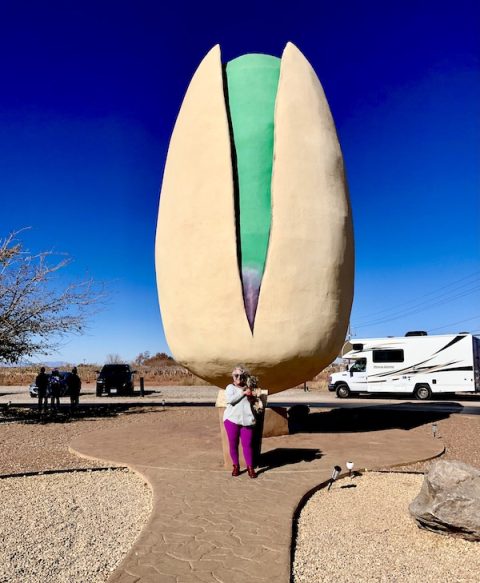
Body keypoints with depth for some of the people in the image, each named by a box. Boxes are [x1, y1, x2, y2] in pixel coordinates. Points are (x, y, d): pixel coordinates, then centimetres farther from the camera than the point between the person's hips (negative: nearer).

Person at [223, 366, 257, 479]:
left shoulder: (247, 388, 15)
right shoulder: (230, 387, 4)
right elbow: (229, 399, -16)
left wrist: (251, 396, 3)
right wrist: (243, 393, -15)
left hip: (246, 420, 2)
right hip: (232, 419, -2)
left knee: (247, 444, -1)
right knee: (233, 444, 5)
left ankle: (250, 468, 9)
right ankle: (236, 466, 20)